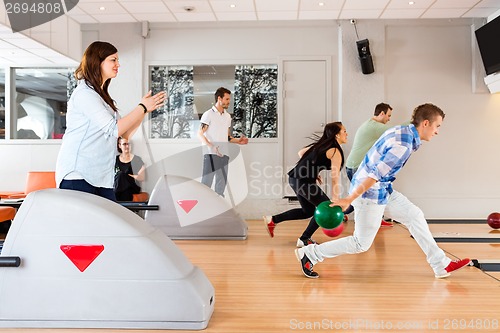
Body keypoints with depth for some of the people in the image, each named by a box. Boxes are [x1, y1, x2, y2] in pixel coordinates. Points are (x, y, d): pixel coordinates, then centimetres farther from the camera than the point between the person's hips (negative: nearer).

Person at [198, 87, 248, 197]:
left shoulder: (227, 116, 18)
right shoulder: (208, 114, -2)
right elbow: (200, 134, -9)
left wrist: (238, 141, 6)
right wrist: (211, 146, -24)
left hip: (224, 154, 7)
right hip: (210, 154, -7)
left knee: (221, 183, 8)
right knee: (206, 182, -7)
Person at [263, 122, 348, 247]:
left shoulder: (322, 144, 18)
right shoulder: (335, 151, -7)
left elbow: (301, 153, 27)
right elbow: (335, 179, -13)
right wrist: (335, 202, -11)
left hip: (294, 178, 9)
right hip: (304, 181, -9)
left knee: (308, 211, 22)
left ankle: (272, 220, 18)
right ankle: (304, 239, 12)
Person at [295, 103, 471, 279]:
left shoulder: (401, 130, 6)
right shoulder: (403, 146, -23)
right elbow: (375, 175, -25)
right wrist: (349, 199, -23)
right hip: (369, 194, -10)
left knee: (414, 216, 13)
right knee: (361, 243, 1)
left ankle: (441, 265, 23)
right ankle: (309, 254, 9)